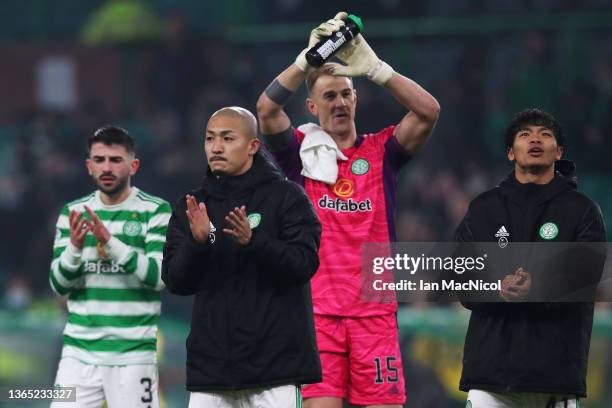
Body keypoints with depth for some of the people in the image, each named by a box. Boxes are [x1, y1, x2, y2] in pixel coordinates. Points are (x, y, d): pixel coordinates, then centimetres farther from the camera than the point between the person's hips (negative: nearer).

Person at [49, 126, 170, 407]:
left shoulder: (156, 212, -1)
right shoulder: (72, 213, 9)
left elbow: (158, 276, -12)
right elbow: (59, 284, 5)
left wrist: (111, 243, -23)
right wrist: (75, 248, -15)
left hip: (133, 353, -3)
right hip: (79, 351, 3)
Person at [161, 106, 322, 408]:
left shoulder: (287, 197, 1)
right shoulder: (190, 207, 13)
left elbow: (304, 264, -10)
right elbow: (175, 281, 5)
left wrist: (252, 240, -25)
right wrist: (198, 242, -14)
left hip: (274, 359, -4)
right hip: (210, 361, 4)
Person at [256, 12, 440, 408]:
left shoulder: (381, 152, 9)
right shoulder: (302, 153, 7)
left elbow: (428, 112, -6)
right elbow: (267, 109, -10)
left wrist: (373, 66, -15)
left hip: (375, 311, 1)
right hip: (318, 311, -1)